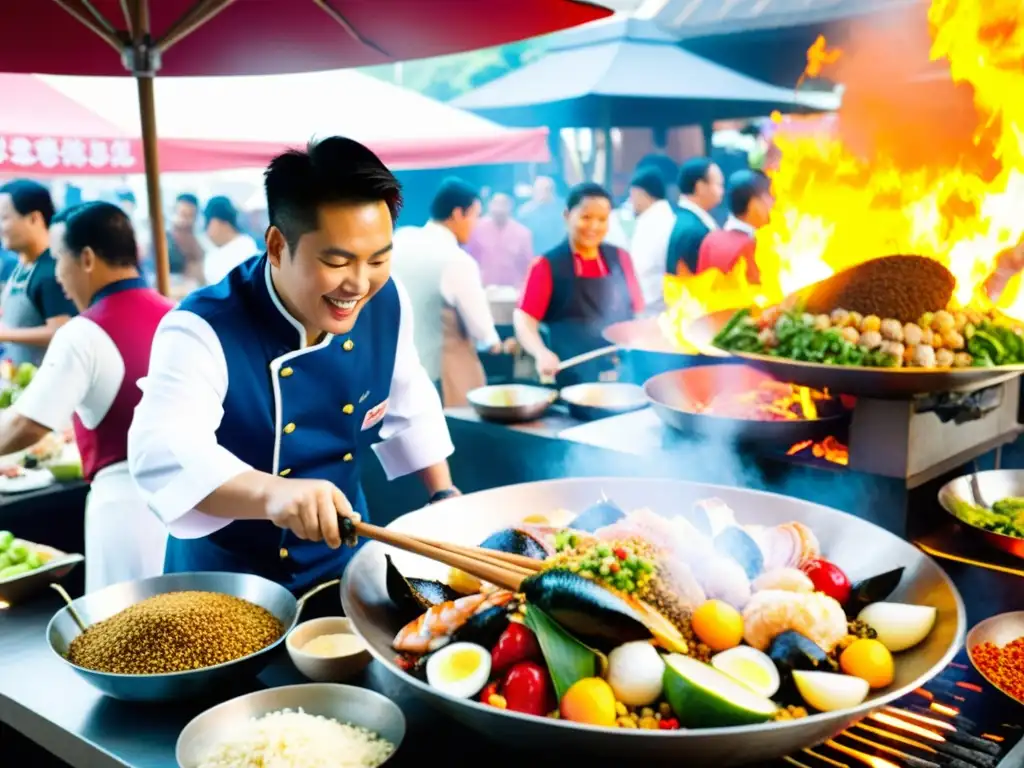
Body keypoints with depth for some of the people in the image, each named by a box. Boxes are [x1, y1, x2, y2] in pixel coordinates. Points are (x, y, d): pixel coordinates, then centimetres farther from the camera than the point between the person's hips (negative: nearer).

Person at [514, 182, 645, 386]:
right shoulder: (548, 266, -3)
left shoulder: (620, 259, 9)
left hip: (623, 375, 4)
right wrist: (542, 353, -28)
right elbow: (524, 318, -11)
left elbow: (637, 313, 14)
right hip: (572, 380, -3)